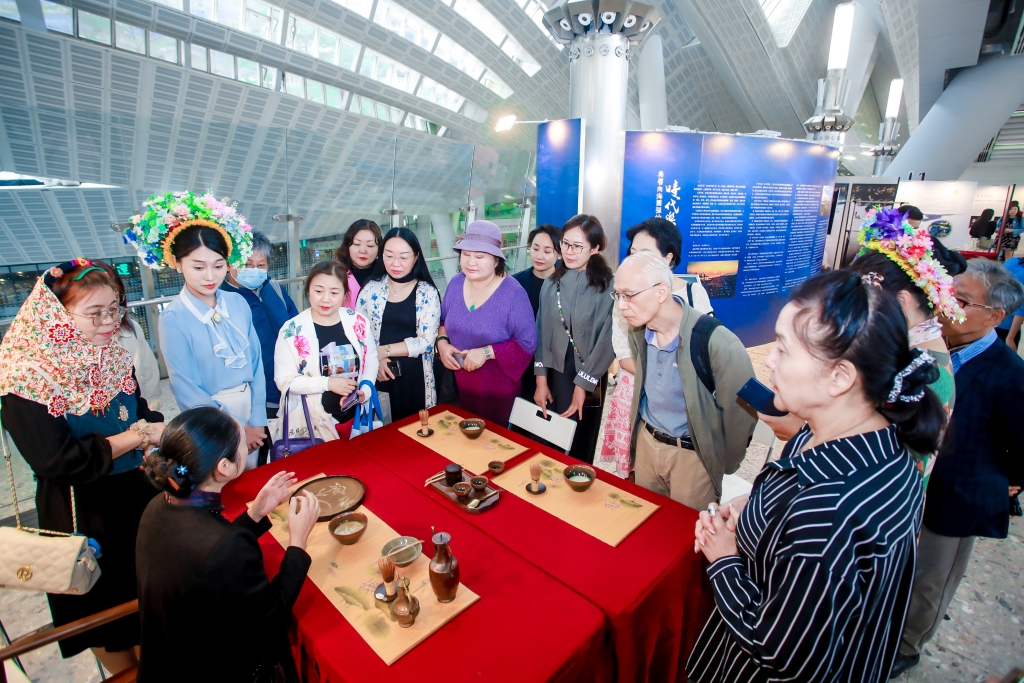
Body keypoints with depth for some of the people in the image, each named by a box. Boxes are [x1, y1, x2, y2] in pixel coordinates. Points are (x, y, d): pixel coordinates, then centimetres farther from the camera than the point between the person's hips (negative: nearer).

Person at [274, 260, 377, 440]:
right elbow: (284, 380, -13)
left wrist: (365, 389, -10)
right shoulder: (292, 330, -12)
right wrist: (328, 383, -22)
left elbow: (371, 360, 7)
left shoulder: (358, 322, -4)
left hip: (356, 415, 3)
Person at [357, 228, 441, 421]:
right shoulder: (371, 288, 2)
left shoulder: (427, 293, -5)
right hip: (378, 376, 2)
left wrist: (383, 350, -12)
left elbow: (426, 341, -12)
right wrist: (375, 358, -13)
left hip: (414, 377, -2)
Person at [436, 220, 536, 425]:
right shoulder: (455, 284, 0)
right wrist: (442, 343, -6)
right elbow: (443, 320, 14)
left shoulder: (513, 293, -17)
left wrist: (487, 352, -23)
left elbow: (527, 344, -16)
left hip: (497, 389, -4)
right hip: (457, 384, 5)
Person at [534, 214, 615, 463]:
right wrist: (541, 380, 0)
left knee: (585, 447, 10)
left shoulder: (608, 287, -12)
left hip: (594, 382, -3)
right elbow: (542, 333, 4)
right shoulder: (551, 284, 4)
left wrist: (582, 386, -10)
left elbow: (606, 341, -13)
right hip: (559, 376, 3)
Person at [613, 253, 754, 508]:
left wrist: (725, 464, -2)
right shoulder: (638, 331, -7)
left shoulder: (718, 342, -27)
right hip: (646, 442, 5)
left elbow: (739, 411, -15)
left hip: (692, 453, -5)